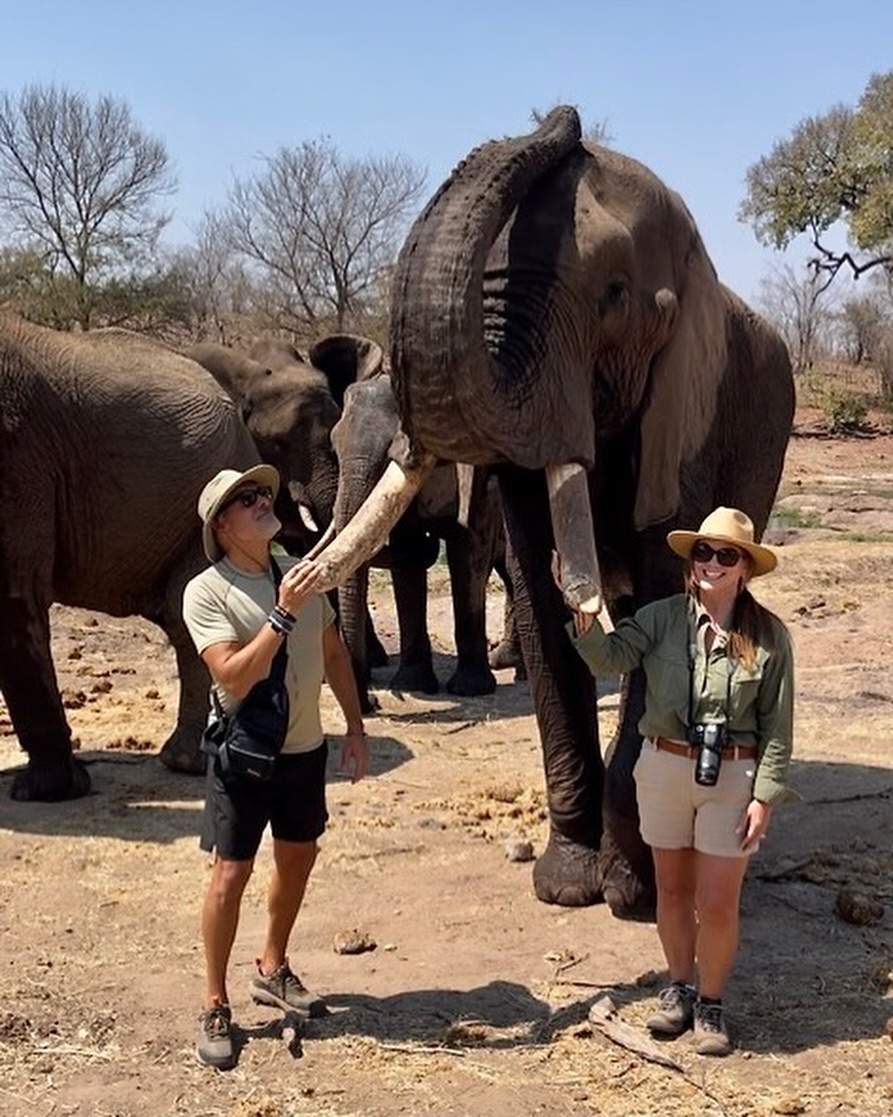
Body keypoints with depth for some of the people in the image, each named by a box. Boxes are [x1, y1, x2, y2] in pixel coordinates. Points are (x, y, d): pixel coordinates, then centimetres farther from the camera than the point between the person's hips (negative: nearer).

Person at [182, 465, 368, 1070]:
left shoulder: (299, 571, 0)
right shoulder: (206, 593, -16)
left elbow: (334, 653, 10)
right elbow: (234, 678, -27)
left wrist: (356, 727, 11)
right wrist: (283, 614, -32)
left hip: (305, 747, 6)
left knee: (298, 859, 17)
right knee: (231, 873, -2)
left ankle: (273, 971, 38)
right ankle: (216, 1006, 12)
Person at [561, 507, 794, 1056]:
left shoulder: (768, 635, -7)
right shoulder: (663, 618, -5)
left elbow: (778, 726, -4)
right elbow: (610, 655, -20)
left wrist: (765, 795, -8)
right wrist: (583, 610, -37)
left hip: (732, 776, -2)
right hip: (664, 768, 2)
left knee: (718, 904, 2)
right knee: (673, 889, 17)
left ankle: (711, 1003, 25)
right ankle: (680, 986, 39)